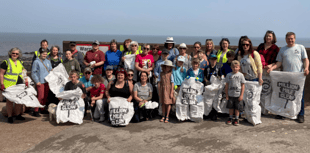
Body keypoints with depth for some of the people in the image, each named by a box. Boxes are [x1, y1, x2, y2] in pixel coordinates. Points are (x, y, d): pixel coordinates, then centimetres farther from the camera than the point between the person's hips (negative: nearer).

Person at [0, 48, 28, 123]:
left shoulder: (20, 62, 13)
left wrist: (26, 81, 9)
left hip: (19, 85, 6)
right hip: (9, 85, -5)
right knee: (9, 101, 2)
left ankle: (18, 115, 23)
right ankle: (9, 117, 12)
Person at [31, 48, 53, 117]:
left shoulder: (48, 61, 13)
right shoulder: (36, 62, -5)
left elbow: (51, 70, 20)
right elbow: (33, 72, -6)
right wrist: (37, 81, -12)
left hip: (47, 81, 6)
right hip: (40, 82, -6)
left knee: (45, 96, 10)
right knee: (40, 96, -10)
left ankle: (42, 109, 22)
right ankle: (35, 111, -1)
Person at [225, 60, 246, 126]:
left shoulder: (240, 75, -3)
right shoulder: (229, 75, 1)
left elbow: (242, 86, -2)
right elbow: (227, 85, 5)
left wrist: (241, 95, -6)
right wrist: (226, 95, 2)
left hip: (238, 95, -1)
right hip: (230, 95, 2)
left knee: (237, 108, 7)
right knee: (231, 107, 10)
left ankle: (236, 119, 21)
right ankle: (230, 118, 26)